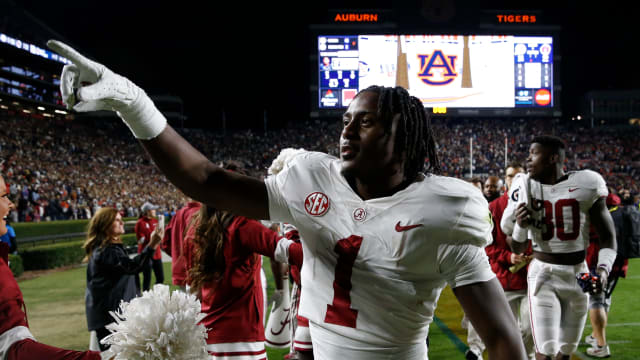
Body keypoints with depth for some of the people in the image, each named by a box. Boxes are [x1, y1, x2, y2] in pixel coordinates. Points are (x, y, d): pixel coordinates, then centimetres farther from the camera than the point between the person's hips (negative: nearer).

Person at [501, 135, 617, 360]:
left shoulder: (585, 185, -8)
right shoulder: (526, 188, -3)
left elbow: (607, 236, 1)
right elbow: (518, 249, 4)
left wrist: (603, 268, -16)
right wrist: (520, 225, -16)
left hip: (578, 274, 1)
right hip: (543, 274, 0)